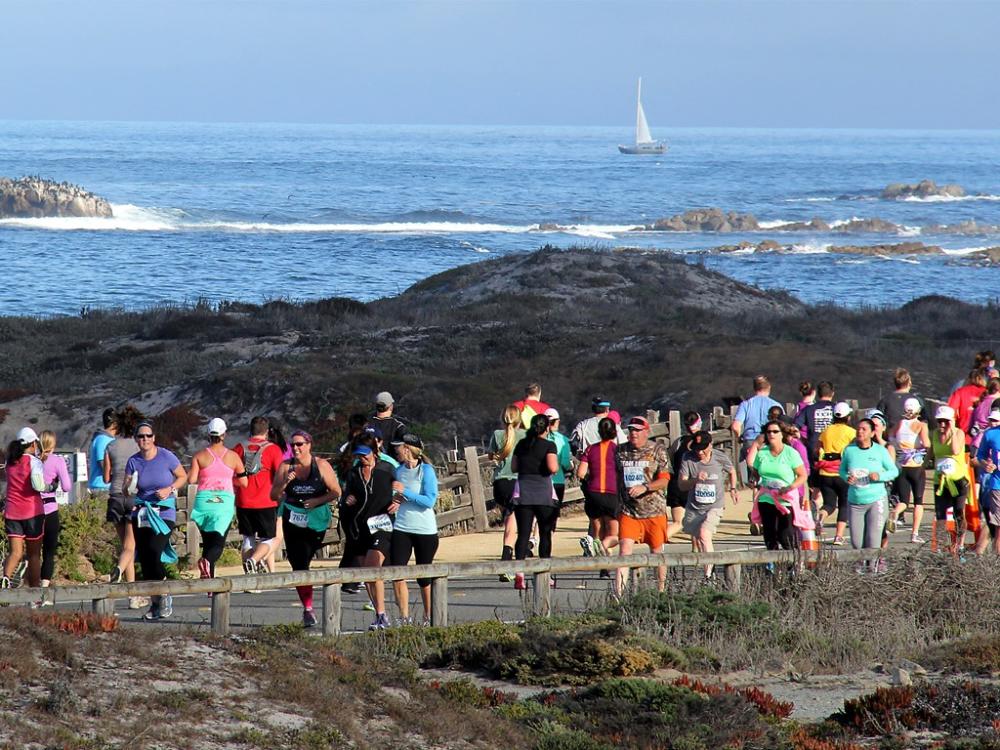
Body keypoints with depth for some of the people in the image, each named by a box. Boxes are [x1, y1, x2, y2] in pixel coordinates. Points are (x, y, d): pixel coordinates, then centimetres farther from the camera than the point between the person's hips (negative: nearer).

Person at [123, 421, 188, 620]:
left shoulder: (166, 457, -6)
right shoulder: (134, 462, 3)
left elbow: (183, 476, 6)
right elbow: (125, 490, 4)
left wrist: (170, 489, -11)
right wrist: (129, 488, -20)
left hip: (164, 513, -4)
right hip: (142, 513, 4)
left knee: (154, 553, -19)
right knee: (144, 559, 2)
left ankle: (165, 596, 1)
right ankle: (155, 602, 15)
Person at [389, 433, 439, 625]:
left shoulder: (426, 471, -9)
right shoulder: (399, 470, 7)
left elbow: (430, 501, -17)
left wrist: (406, 492, -20)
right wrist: (396, 498, 0)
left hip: (425, 530, -5)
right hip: (401, 528, 5)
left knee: (424, 577, 5)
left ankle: (429, 617, 21)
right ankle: (404, 618, -1)